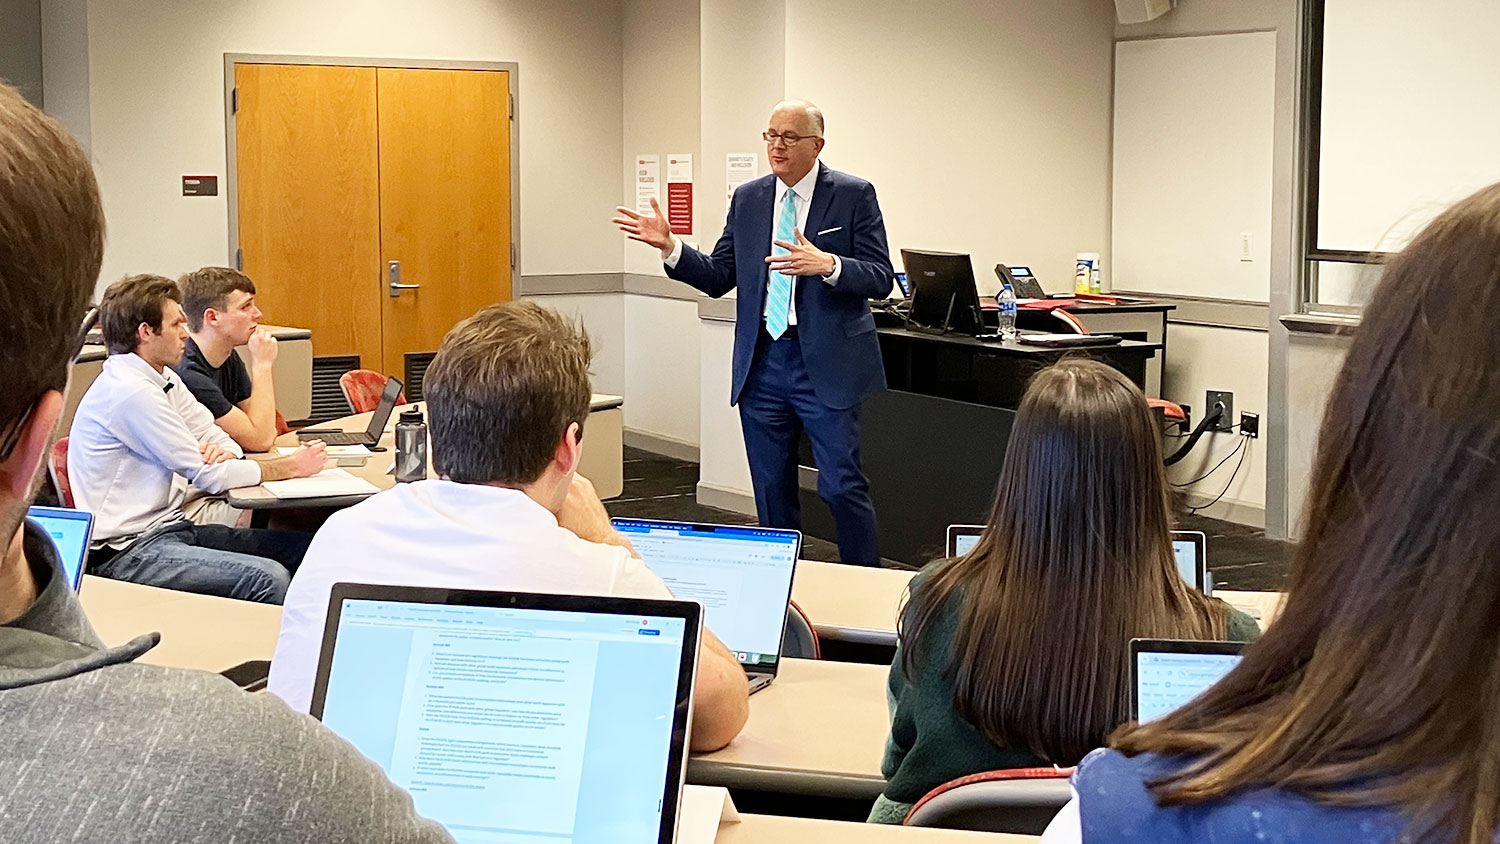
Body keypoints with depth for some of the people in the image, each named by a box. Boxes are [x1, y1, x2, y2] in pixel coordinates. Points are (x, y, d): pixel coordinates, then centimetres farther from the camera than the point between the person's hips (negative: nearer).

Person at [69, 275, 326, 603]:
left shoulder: (166, 380, 13)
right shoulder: (130, 391, -18)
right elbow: (209, 476, -16)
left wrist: (222, 452, -9)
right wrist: (291, 467, -7)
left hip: (171, 527, 10)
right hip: (129, 552, -10)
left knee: (301, 548, 0)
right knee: (269, 579, -27)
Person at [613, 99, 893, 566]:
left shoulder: (853, 195, -3)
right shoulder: (748, 199, 11)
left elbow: (881, 278, -9)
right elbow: (719, 278, 12)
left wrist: (827, 264, -27)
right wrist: (669, 247, -3)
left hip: (825, 364, -5)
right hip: (762, 363, 5)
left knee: (842, 485, -5)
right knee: (772, 490, 11)